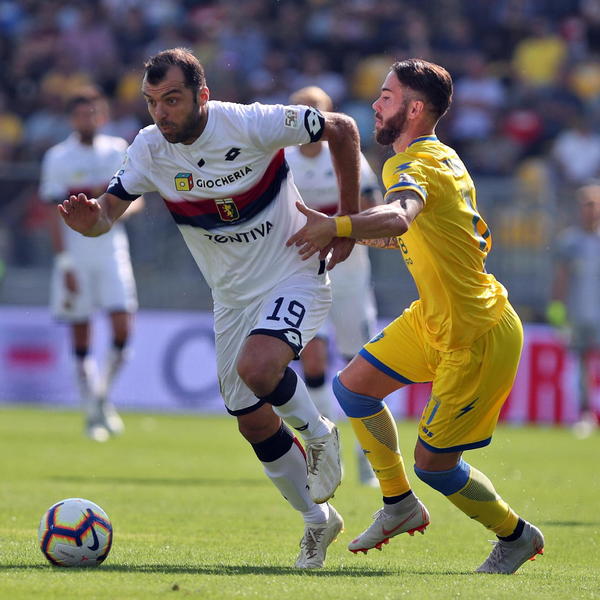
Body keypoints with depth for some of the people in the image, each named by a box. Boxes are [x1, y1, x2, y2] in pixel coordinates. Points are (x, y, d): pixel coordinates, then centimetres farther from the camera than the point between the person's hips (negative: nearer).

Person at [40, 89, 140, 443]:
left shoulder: (118, 151, 7)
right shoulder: (58, 158, -1)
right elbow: (55, 214, -3)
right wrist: (64, 262, -10)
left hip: (111, 247, 2)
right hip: (75, 251, -2)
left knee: (122, 324, -10)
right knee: (81, 334, -1)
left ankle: (104, 395, 11)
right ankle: (93, 413, 7)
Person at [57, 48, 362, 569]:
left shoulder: (252, 125, -22)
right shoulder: (149, 150, -10)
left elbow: (342, 129, -11)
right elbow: (108, 210, -10)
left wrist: (348, 221, -7)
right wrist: (90, 220, -36)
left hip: (295, 276, -5)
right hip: (232, 297, 5)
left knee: (256, 367, -32)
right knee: (253, 423, 6)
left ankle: (319, 433, -1)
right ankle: (317, 519, 28)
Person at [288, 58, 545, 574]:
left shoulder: (415, 166, -23)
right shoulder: (444, 159, 8)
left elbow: (399, 216, -46)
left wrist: (336, 227, -60)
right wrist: (393, 240, 14)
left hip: (478, 339, -10)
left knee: (433, 463, -1)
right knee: (353, 386, 11)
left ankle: (515, 536, 22)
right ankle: (400, 505, 26)